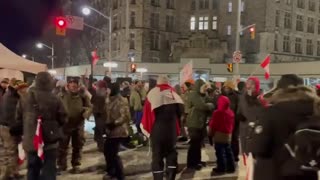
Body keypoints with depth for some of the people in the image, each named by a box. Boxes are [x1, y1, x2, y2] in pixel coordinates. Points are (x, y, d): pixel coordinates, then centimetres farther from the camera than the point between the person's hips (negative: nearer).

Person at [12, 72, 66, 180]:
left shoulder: (24, 99, 0)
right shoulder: (54, 100, -12)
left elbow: (18, 119, 8)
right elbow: (63, 120, -5)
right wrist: (59, 132, 15)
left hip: (30, 141, 4)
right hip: (49, 141, -4)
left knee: (32, 169, 18)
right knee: (48, 170, 4)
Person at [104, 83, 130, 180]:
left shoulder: (122, 101, -17)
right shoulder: (111, 100, 13)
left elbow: (125, 116, -23)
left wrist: (114, 123, -27)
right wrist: (106, 124, 17)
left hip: (118, 131, -10)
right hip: (111, 131, 10)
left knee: (113, 154, -4)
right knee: (107, 151, 19)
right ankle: (111, 172, 37)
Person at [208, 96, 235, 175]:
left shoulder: (217, 113, -17)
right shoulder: (231, 112, 7)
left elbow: (212, 124, -11)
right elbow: (232, 124, 15)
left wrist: (210, 133, 2)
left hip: (219, 135, -8)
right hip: (228, 134, 8)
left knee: (220, 152, -2)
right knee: (228, 151, 15)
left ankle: (221, 168, 2)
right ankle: (231, 167, 21)